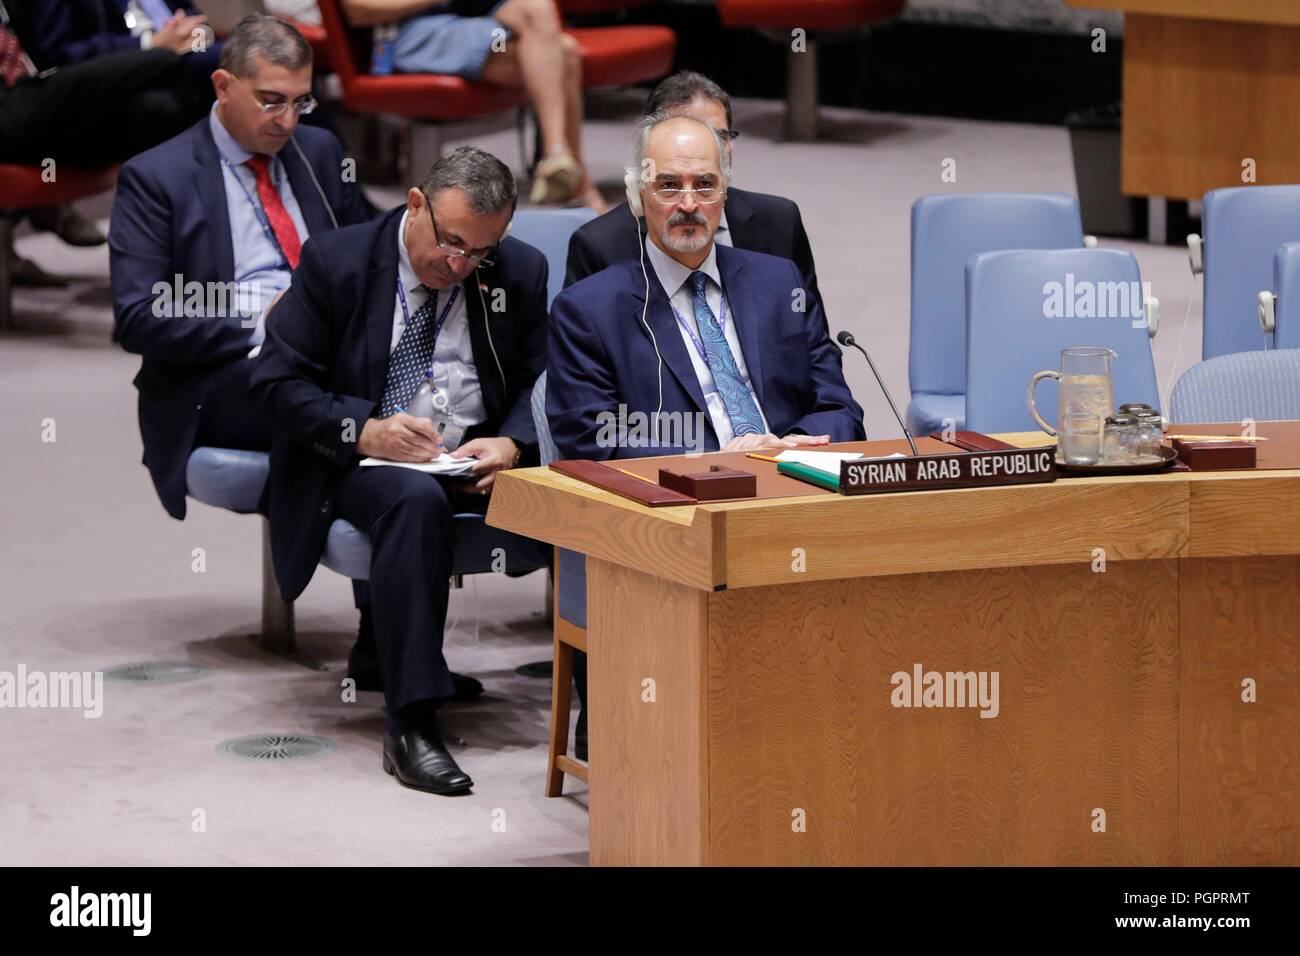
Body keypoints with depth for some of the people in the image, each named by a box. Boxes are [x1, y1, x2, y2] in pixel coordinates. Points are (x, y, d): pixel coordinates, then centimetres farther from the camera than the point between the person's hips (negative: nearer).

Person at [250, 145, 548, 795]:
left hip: (481, 459, 3)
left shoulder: (521, 272, 6)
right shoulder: (335, 261, -3)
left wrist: (513, 444, -13)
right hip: (365, 463, -3)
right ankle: (411, 727, -39)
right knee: (415, 499, -39)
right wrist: (362, 431, -21)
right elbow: (276, 382, -5)